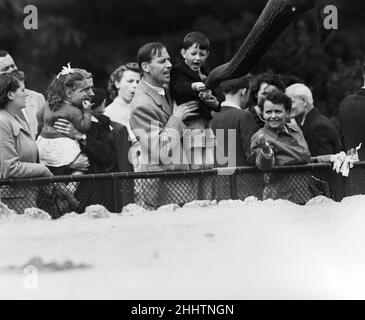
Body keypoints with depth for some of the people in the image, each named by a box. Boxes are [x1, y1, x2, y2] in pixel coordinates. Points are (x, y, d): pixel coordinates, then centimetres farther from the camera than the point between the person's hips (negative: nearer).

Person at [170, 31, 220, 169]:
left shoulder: (205, 75, 19)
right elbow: (179, 86, -26)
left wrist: (215, 104, -3)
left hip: (206, 126, 7)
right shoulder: (178, 71, -3)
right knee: (194, 169, -12)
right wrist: (194, 86, -47)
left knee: (209, 168, 3)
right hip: (189, 125, -7)